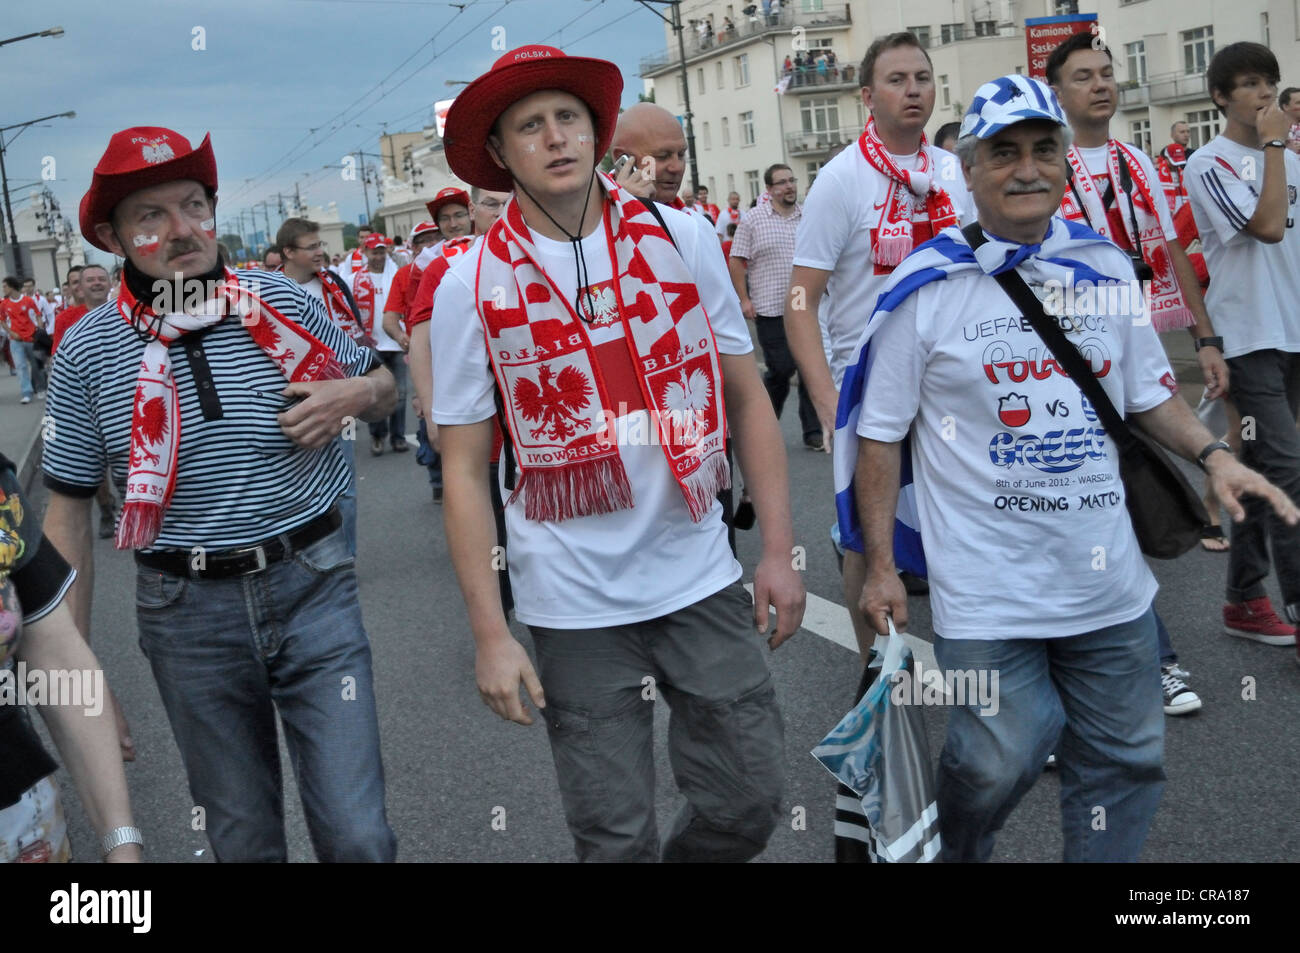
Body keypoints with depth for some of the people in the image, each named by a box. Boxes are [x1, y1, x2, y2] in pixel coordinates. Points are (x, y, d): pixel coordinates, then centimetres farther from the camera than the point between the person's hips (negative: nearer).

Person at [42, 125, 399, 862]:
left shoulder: (281, 300, -2)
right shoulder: (87, 351, -3)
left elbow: (384, 389, 13)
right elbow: (70, 514, 4)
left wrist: (355, 393, -12)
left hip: (312, 586, 0)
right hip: (187, 610, 1)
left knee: (358, 836, -1)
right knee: (242, 838, 14)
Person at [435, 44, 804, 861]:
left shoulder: (682, 241, 0)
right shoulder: (471, 286, -4)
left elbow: (748, 398, 6)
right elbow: (465, 470, -3)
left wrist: (779, 550, 1)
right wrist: (490, 633, -7)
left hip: (700, 578, 2)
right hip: (575, 606, -2)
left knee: (751, 801, 9)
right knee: (617, 838, 8)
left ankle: (687, 856, 39)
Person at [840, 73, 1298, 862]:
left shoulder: (1106, 267, 6)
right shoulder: (926, 287, -8)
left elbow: (1148, 392, 17)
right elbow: (881, 433, -5)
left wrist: (1214, 455, 0)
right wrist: (882, 567, -6)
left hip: (1108, 581, 5)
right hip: (985, 586, -4)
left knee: (1129, 757, 12)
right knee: (1000, 762, -1)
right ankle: (952, 852, 31)